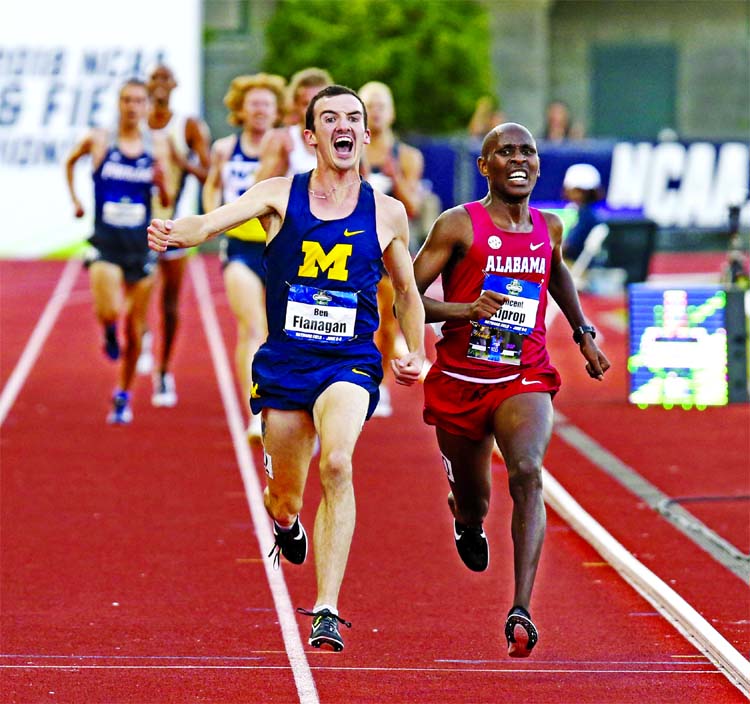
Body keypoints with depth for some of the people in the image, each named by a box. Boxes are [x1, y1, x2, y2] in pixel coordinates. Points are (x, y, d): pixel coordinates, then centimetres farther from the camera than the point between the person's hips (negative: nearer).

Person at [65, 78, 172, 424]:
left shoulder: (157, 144, 0)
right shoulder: (98, 140, -3)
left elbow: (166, 201, 3)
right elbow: (69, 162, 18)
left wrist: (162, 182, -17)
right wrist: (74, 199, 12)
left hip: (142, 243, 2)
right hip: (106, 242, -2)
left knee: (134, 327, 6)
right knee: (109, 312, -22)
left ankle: (123, 396, 24)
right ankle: (110, 333, 16)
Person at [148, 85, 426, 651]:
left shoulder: (388, 213, 4)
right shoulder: (280, 195, 0)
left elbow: (406, 290, 19)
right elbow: (216, 220, -17)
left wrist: (416, 354, 6)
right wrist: (174, 234, -39)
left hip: (351, 363, -1)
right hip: (284, 362, 1)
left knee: (337, 463, -28)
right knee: (285, 500, 9)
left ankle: (327, 612, -27)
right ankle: (286, 521, 51)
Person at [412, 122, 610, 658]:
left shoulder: (549, 228, 5)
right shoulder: (459, 226, -8)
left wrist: (584, 332, 26)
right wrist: (466, 309, -24)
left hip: (525, 378, 1)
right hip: (460, 380, -1)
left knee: (528, 472, -27)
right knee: (473, 504, 12)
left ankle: (521, 612, -31)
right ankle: (467, 520, 55)